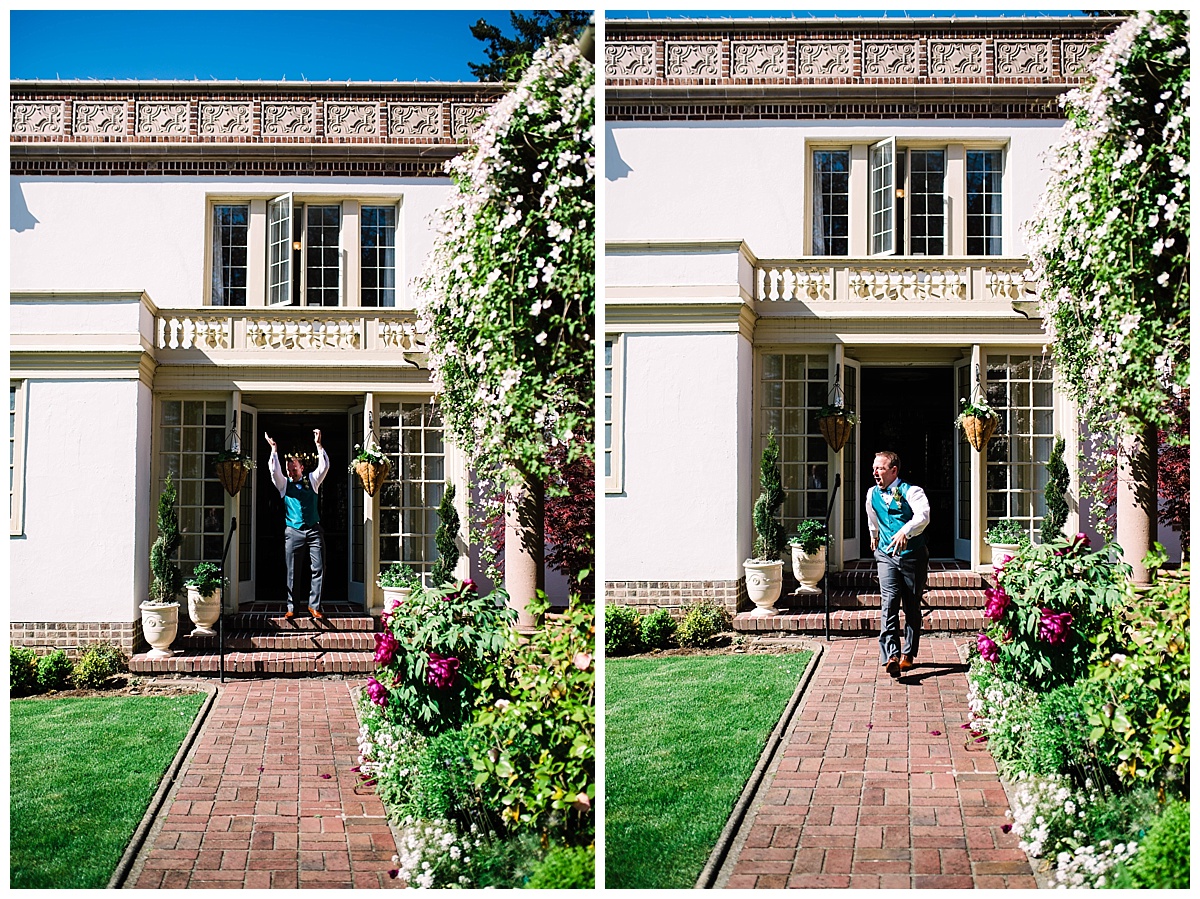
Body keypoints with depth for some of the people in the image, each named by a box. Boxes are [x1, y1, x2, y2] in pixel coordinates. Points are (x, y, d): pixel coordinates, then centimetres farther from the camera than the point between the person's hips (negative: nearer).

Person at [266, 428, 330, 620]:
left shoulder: (312, 481, 11)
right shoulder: (284, 484, 9)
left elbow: (324, 466, 0)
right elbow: (274, 470, -6)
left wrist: (318, 445, -8)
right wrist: (274, 450, -13)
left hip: (314, 531, 0)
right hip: (293, 532, 0)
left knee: (318, 569, -5)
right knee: (292, 572, 0)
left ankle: (314, 606, -1)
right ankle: (291, 608, 4)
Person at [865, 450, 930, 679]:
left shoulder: (911, 492, -12)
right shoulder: (872, 494, 7)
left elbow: (923, 515, -32)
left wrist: (905, 532, -47)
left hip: (913, 555, -3)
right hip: (886, 555, 3)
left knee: (911, 606, 7)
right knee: (889, 602, -15)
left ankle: (907, 654, 21)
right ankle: (891, 656, -25)